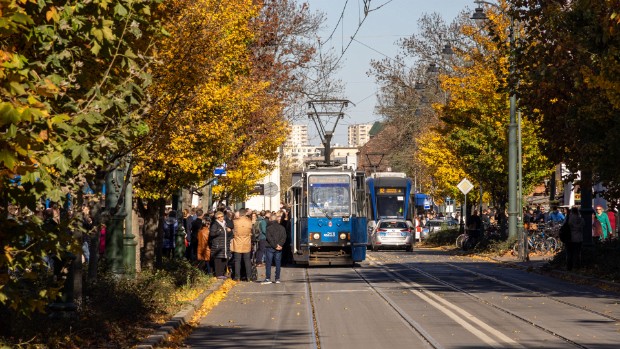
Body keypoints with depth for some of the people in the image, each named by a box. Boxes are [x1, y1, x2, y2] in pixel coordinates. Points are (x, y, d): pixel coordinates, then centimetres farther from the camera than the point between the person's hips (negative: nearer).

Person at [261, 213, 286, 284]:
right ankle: (277, 279, 8)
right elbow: (284, 237, -2)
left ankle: (268, 278, -6)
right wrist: (280, 244, -11)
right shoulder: (282, 228, 7)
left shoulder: (269, 228, -4)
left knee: (268, 263, 0)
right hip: (279, 249, 3)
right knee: (278, 263, 8)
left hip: (270, 247, -3)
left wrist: (275, 246, -11)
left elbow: (269, 238, -12)